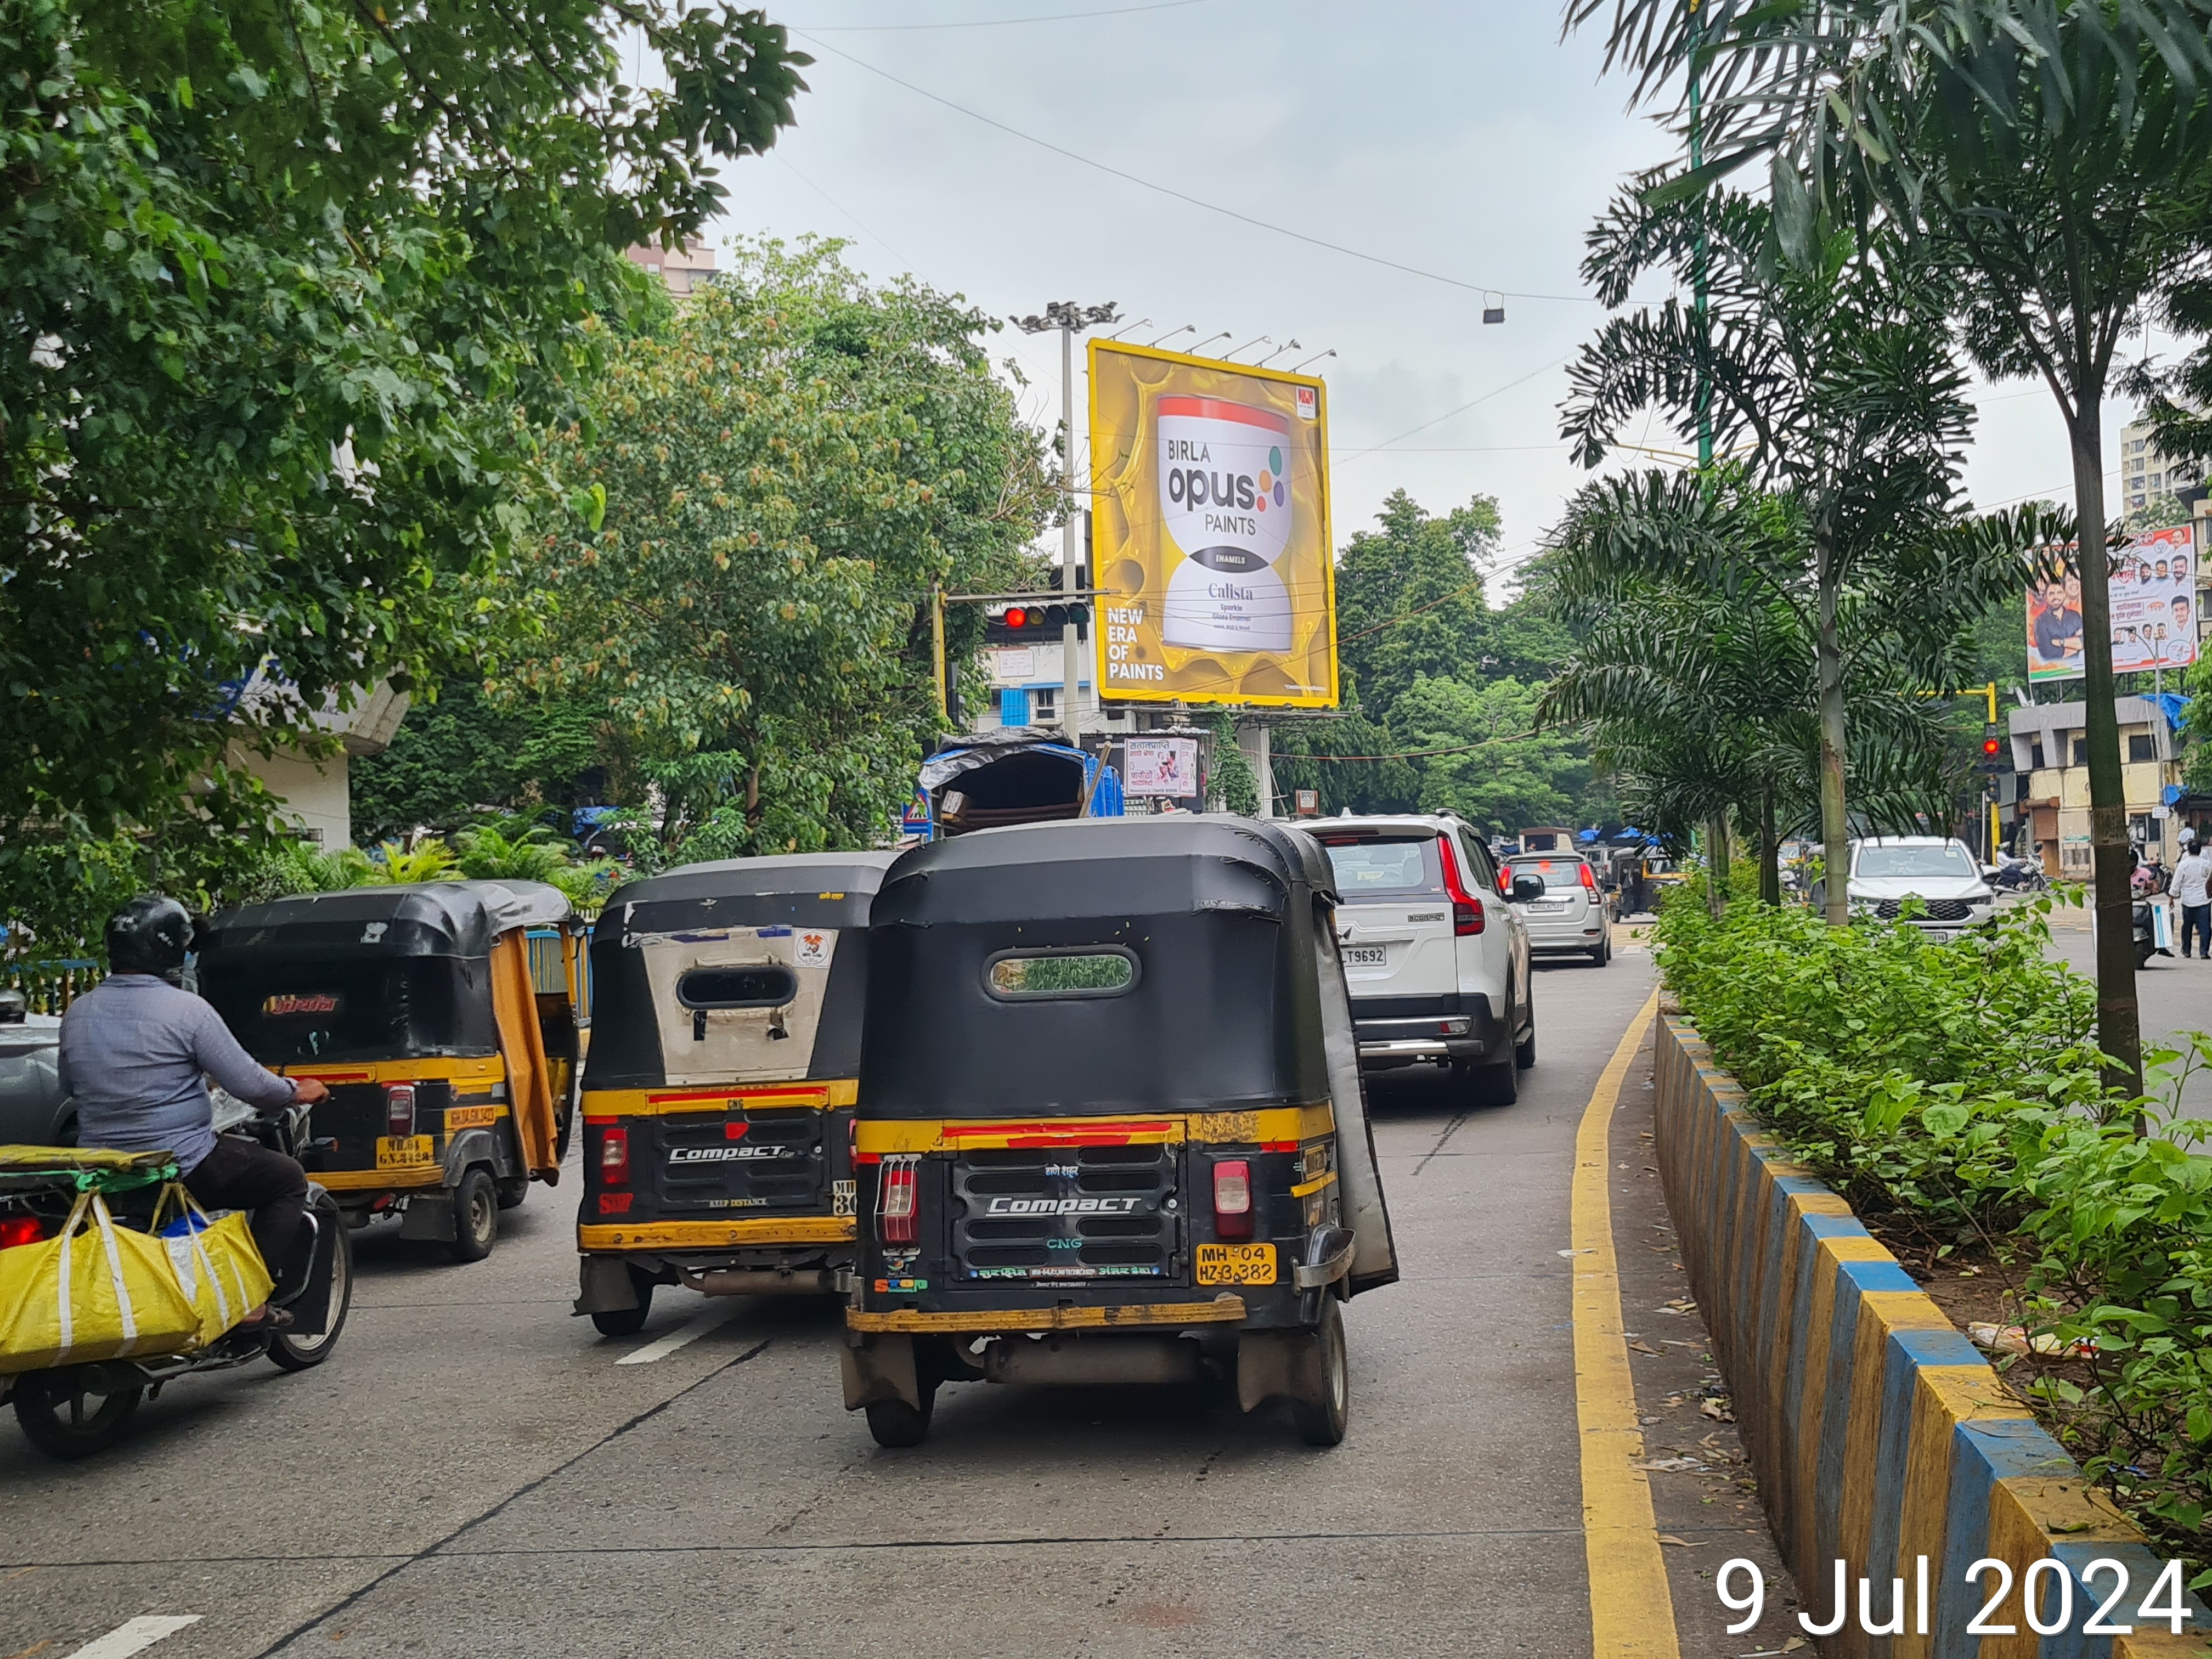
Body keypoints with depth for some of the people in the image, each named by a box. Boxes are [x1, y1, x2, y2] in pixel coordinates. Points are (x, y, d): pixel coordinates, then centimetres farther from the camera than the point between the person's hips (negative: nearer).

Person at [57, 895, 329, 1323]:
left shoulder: (78, 1013, 3)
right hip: (183, 1168, -7)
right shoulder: (186, 1010, -15)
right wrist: (297, 1092, 5)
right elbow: (249, 1084, -14)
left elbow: (70, 1087, 18)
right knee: (288, 1179, 10)